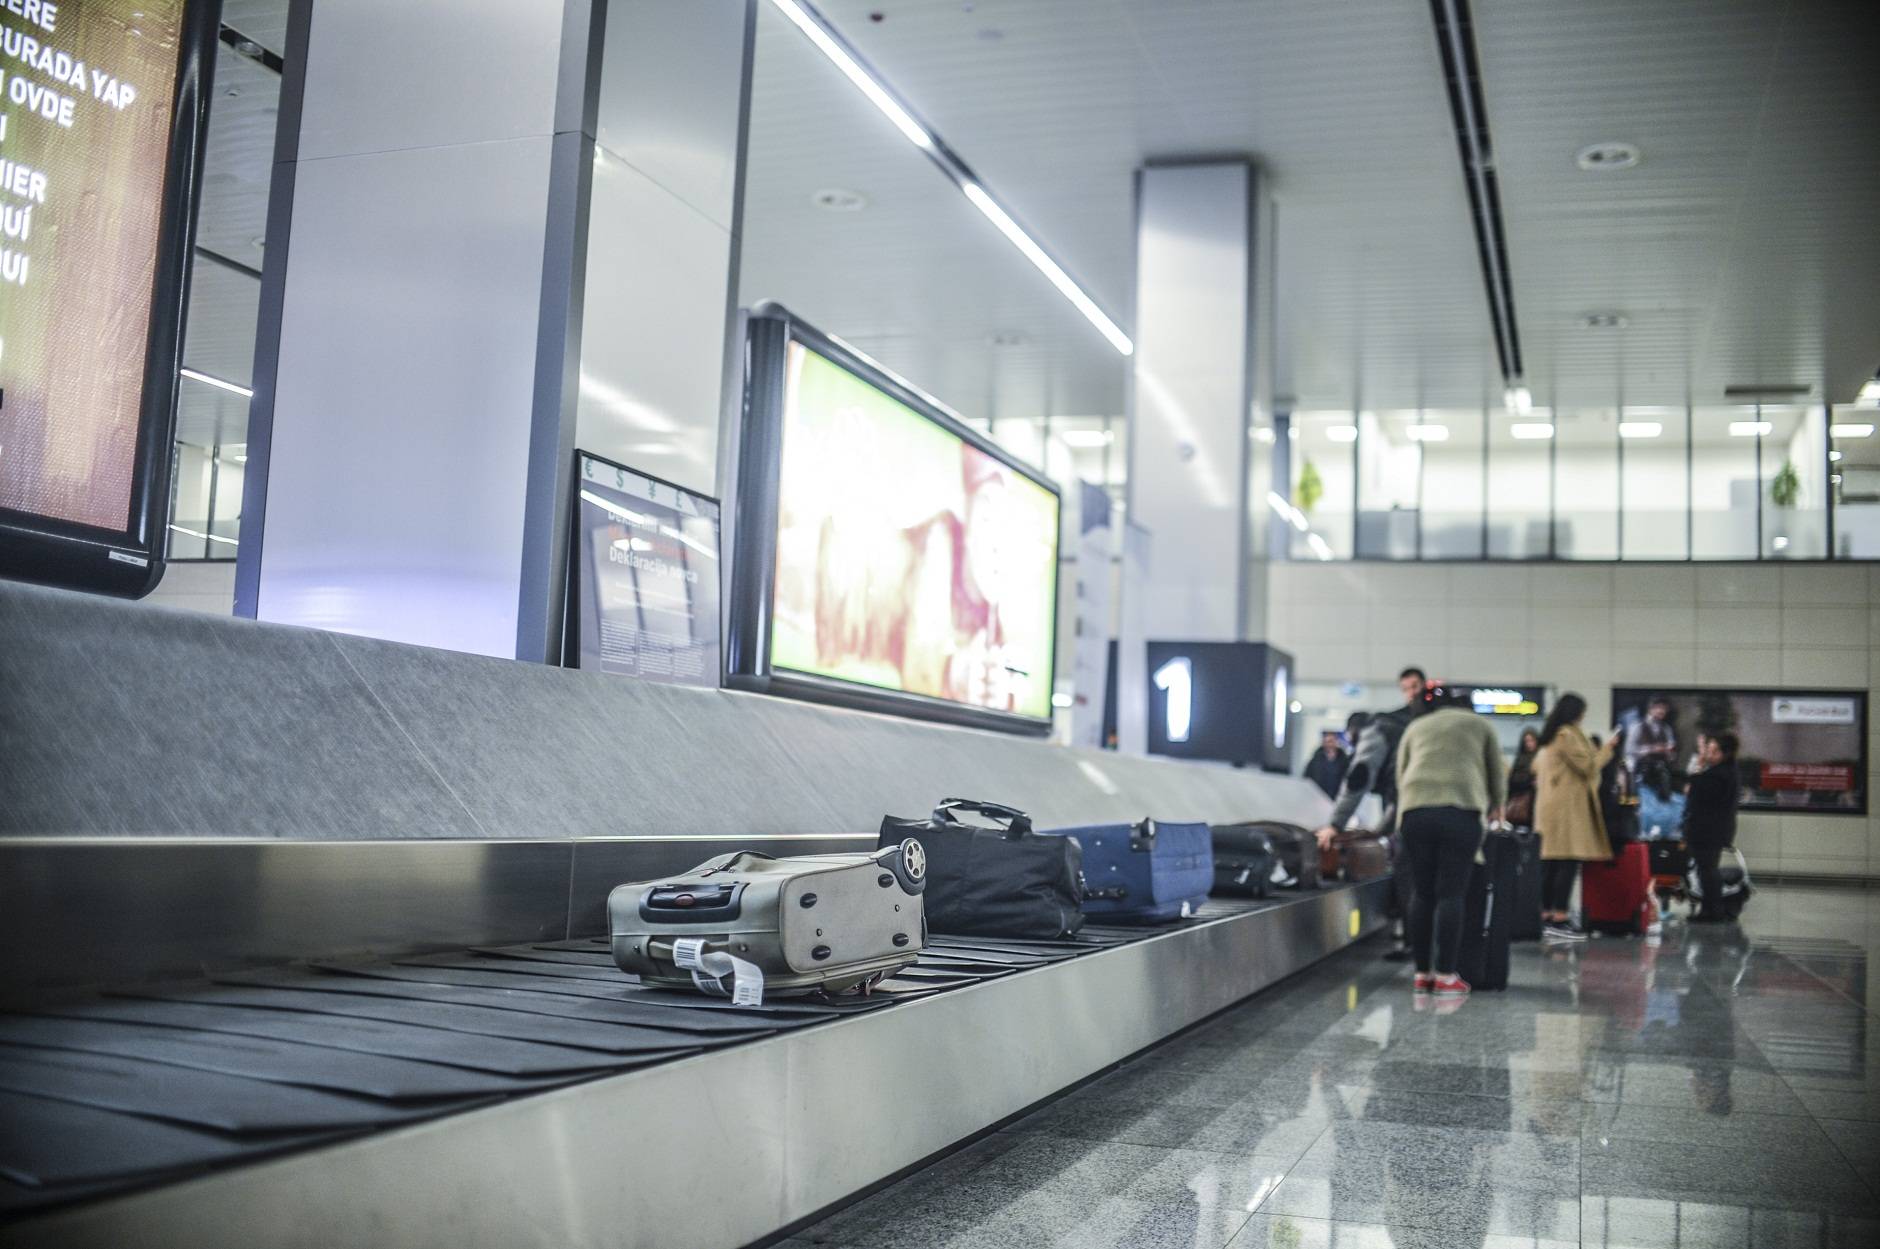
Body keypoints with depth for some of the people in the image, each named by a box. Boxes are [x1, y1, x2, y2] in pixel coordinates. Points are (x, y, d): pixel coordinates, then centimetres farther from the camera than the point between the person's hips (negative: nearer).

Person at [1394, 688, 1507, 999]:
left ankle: (1423, 973, 11)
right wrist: (1494, 807, 43)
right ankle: (1445, 976, -5)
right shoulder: (1479, 724, 23)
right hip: (1461, 810, -2)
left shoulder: (1415, 728, 28)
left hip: (1415, 809, 2)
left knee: (1421, 893, 7)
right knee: (1450, 894, -3)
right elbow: (1498, 775, 26)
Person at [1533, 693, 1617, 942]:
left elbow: (1537, 767, 28)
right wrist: (1607, 748, 2)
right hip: (1568, 805, -10)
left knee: (1550, 863, 8)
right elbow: (1587, 765, -11)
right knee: (1569, 862, -12)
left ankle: (1545, 917, 8)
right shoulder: (1567, 735, -11)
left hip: (1548, 804, 10)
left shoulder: (1549, 737, 18)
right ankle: (1559, 919, -16)